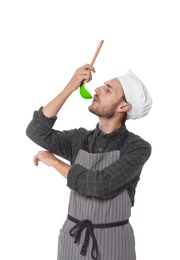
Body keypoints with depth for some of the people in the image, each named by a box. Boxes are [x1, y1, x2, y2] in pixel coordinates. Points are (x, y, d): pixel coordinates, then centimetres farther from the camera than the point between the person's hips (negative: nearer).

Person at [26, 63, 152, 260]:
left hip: (113, 243, -3)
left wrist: (53, 161, -13)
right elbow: (36, 132, -12)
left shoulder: (138, 147, -12)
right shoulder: (80, 139, 1)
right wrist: (70, 87, -16)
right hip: (73, 239, 4)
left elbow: (102, 185, -25)